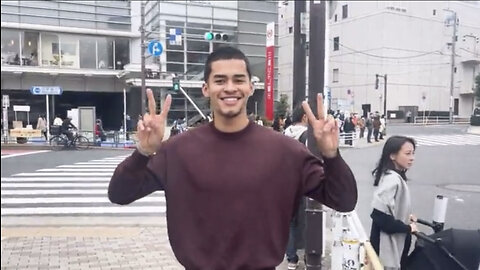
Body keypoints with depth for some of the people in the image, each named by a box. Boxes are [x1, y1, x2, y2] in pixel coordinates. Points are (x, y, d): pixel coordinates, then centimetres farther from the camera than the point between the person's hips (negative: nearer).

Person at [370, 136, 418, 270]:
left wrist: (406, 216, 5)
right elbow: (381, 217, -29)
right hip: (387, 247, -9)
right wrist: (408, 228, -17)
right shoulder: (393, 180, -25)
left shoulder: (393, 176, 5)